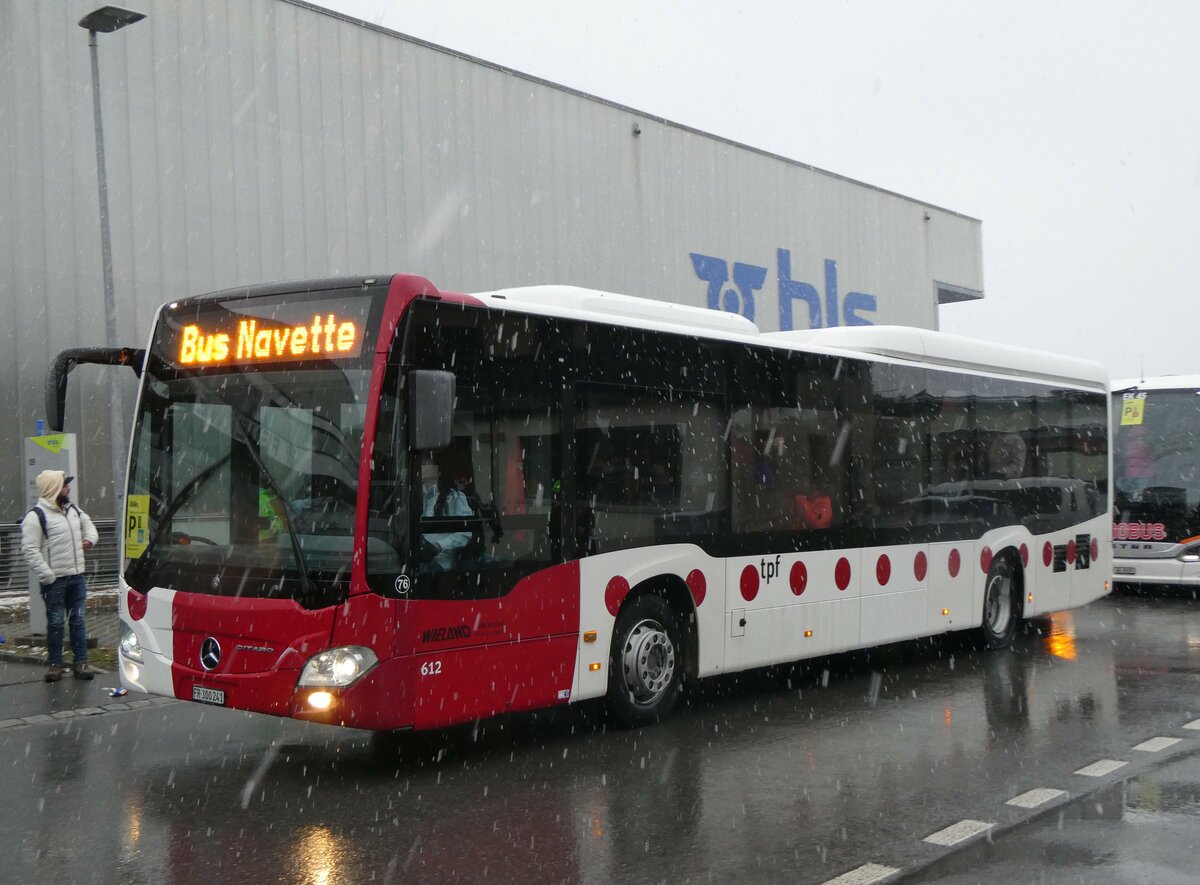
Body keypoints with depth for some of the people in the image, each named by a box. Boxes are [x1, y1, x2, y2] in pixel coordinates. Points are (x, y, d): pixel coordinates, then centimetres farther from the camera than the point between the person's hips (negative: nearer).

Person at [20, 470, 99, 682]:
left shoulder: (73, 509, 10)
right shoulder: (36, 516, -13)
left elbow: (87, 523, 29)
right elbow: (31, 550, -17)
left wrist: (90, 539, 7)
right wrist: (47, 576, -20)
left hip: (77, 577, 6)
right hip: (54, 580, -6)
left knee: (78, 620, 8)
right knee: (55, 623, 2)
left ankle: (80, 662, 14)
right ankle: (55, 665, 12)